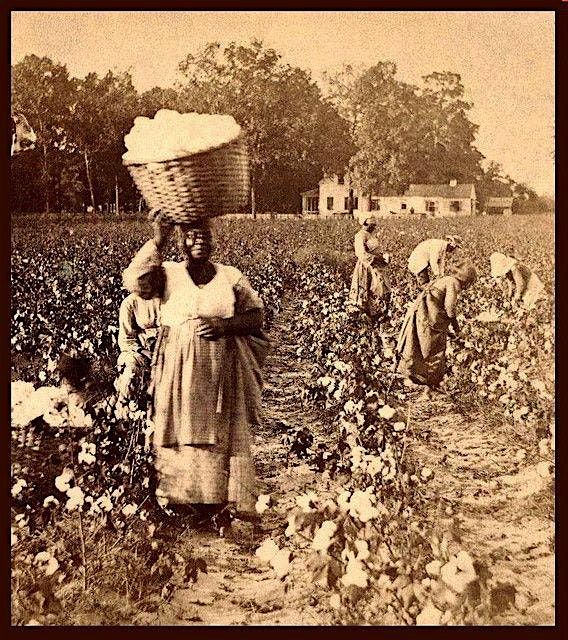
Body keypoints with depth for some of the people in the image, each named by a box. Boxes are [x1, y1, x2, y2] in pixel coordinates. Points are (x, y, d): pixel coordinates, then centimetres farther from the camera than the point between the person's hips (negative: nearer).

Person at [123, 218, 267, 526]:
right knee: (181, 430, 2)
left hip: (220, 372, 1)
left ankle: (217, 500, 12)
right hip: (178, 371, 0)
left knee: (219, 432, 3)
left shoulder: (231, 276, 7)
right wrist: (157, 239, -17)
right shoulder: (168, 273, 6)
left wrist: (225, 325, -12)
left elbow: (256, 314, 5)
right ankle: (179, 496, 14)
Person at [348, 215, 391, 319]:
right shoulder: (361, 236, -18)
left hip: (375, 267, 9)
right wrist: (379, 258, -21)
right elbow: (362, 255, -24)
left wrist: (383, 256, 0)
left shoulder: (371, 234, 10)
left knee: (383, 288, 12)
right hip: (366, 267, -9)